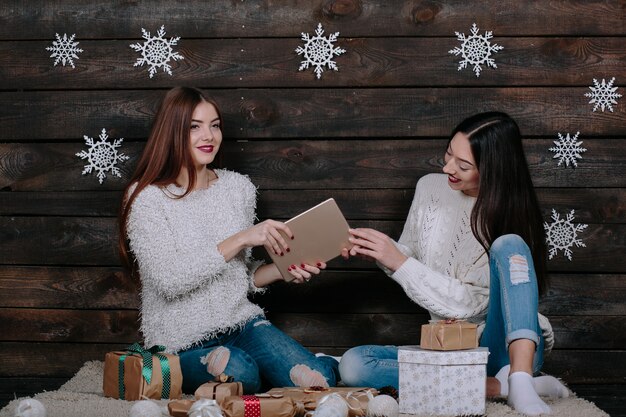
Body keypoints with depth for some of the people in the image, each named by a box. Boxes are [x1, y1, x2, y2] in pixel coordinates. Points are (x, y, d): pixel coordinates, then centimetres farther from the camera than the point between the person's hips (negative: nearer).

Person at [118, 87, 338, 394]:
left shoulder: (238, 187, 8)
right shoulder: (146, 197, -8)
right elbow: (170, 281, -19)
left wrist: (285, 270, -4)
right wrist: (241, 239, -22)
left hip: (241, 322, 4)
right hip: (182, 342, -4)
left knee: (319, 378, -22)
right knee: (240, 372, -37)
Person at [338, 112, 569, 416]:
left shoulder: (508, 216, -11)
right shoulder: (430, 188, 3)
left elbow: (472, 303, -17)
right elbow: (410, 253, 16)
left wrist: (398, 262, -19)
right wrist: (375, 252, -7)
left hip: (508, 345, -4)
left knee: (508, 244, -28)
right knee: (353, 365, -23)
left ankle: (521, 378, -40)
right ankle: (498, 385, -25)